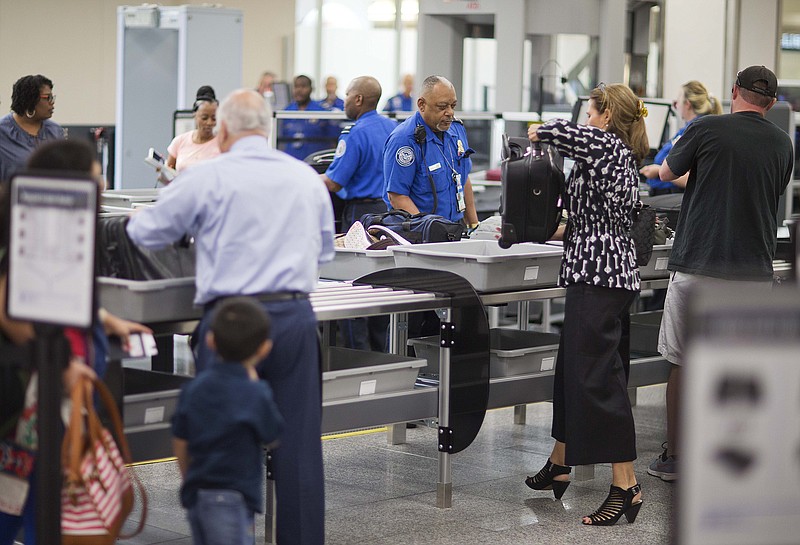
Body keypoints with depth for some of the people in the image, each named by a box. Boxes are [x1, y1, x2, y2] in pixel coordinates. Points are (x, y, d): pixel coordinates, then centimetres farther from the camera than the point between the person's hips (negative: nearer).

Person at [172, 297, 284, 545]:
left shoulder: (194, 389, 3)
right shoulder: (255, 394, -14)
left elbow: (180, 443, 9)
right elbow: (271, 434, 3)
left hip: (197, 497, 7)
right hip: (232, 500, -7)